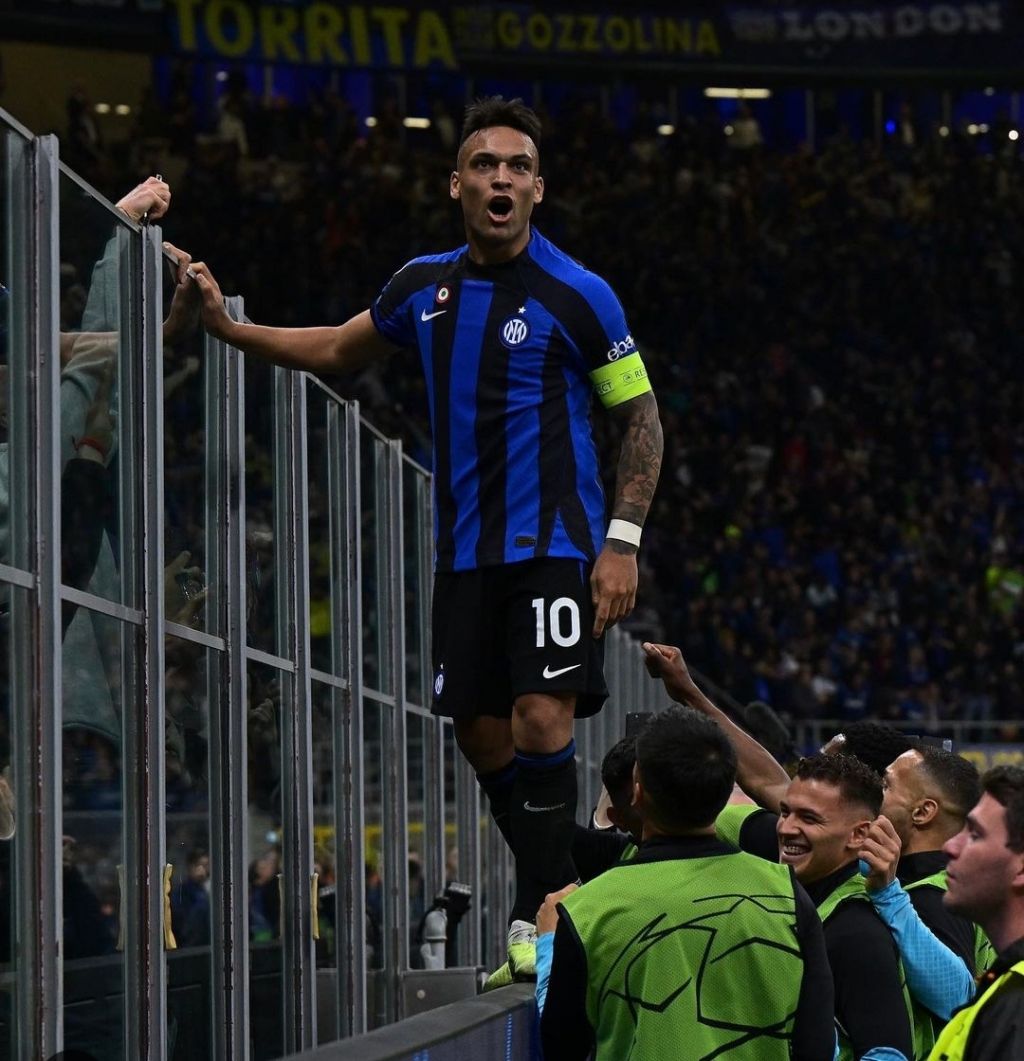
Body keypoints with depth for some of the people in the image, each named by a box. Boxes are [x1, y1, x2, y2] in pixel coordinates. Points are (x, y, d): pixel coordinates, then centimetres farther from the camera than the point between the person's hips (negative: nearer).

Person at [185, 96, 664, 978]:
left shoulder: (577, 295, -8)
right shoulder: (424, 286, 6)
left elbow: (641, 417, -3)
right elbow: (341, 350, 24)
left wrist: (622, 542, -11)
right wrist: (230, 326, 14)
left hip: (554, 541, -5)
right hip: (464, 547, 6)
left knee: (543, 717, -17)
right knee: (482, 734, 5)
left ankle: (538, 918, -14)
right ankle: (564, 889, 20)